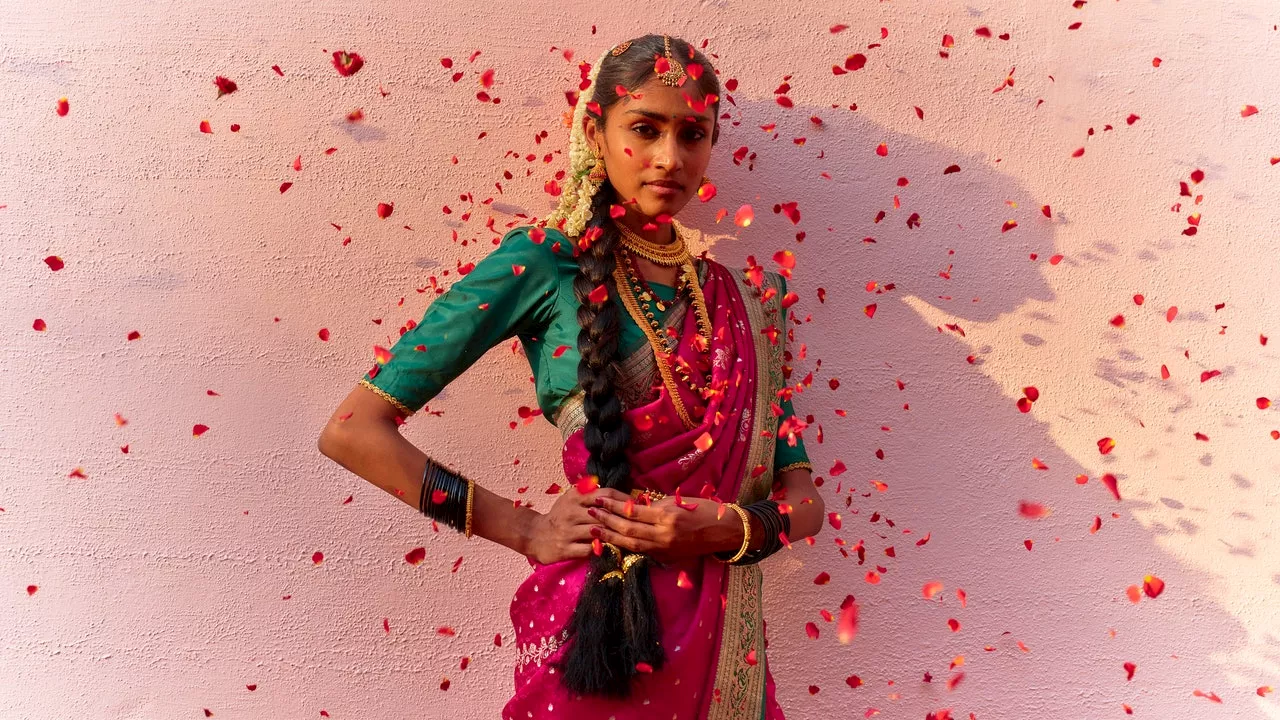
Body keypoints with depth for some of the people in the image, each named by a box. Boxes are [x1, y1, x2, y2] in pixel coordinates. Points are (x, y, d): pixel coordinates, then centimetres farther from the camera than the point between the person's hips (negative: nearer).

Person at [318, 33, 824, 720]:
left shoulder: (746, 299, 5)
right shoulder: (544, 260, -9)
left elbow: (804, 496, 6)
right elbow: (352, 430, -12)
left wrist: (731, 528, -16)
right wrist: (526, 530, -10)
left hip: (726, 641, 4)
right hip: (599, 624, -4)